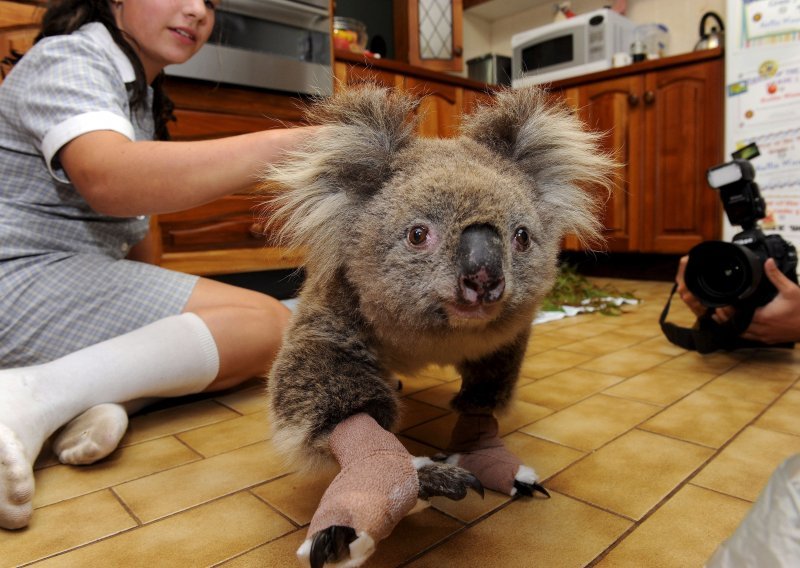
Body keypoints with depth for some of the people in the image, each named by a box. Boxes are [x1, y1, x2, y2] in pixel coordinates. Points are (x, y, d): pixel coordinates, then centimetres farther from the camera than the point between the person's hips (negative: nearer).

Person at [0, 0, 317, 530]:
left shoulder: (140, 89, 20)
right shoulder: (68, 60, -10)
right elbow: (110, 179, -33)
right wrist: (285, 145, -41)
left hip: (79, 274, 9)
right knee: (269, 323, -20)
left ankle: (109, 397, -18)